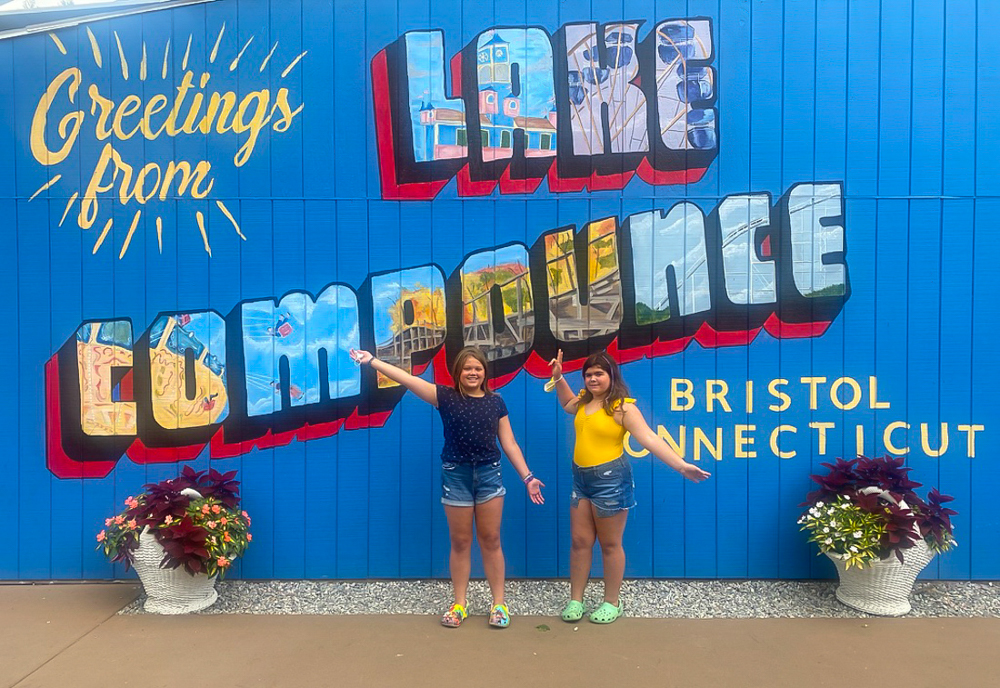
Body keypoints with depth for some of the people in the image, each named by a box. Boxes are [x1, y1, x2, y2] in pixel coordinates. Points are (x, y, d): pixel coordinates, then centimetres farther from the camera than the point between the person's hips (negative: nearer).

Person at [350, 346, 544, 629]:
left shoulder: (495, 401, 2)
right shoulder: (446, 397, -4)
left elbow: (509, 443, 5)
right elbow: (408, 379, -12)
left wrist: (527, 477, 3)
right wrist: (372, 361, -18)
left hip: (489, 475, 1)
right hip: (456, 475, -1)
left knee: (490, 540, 7)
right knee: (460, 542, 10)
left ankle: (499, 603, 18)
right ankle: (459, 604, 23)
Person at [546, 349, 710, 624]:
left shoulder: (622, 407, -14)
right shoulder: (585, 401, 8)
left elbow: (650, 439, -21)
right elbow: (568, 403, 33)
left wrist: (682, 466, -29)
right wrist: (558, 377, 21)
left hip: (610, 480, -7)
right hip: (581, 478, 7)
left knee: (610, 544, 7)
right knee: (579, 541, 11)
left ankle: (612, 603, 22)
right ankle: (575, 600, 23)